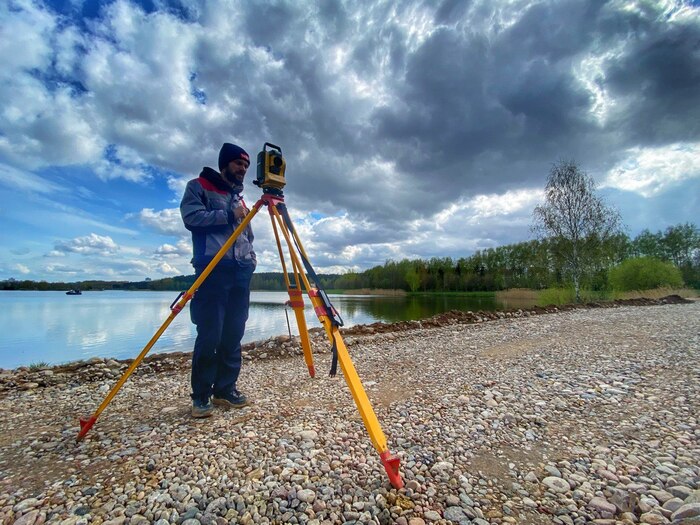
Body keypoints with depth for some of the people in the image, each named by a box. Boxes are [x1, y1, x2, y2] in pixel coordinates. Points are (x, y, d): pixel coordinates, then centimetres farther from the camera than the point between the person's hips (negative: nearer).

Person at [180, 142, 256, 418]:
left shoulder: (239, 198, 25)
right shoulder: (199, 186, 8)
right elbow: (191, 217, -9)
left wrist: (251, 258, 11)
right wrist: (229, 215, -8)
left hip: (240, 273, 6)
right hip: (212, 270, -5)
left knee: (233, 335, 4)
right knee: (209, 336, -7)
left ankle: (225, 389, 15)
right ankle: (201, 396, 7)